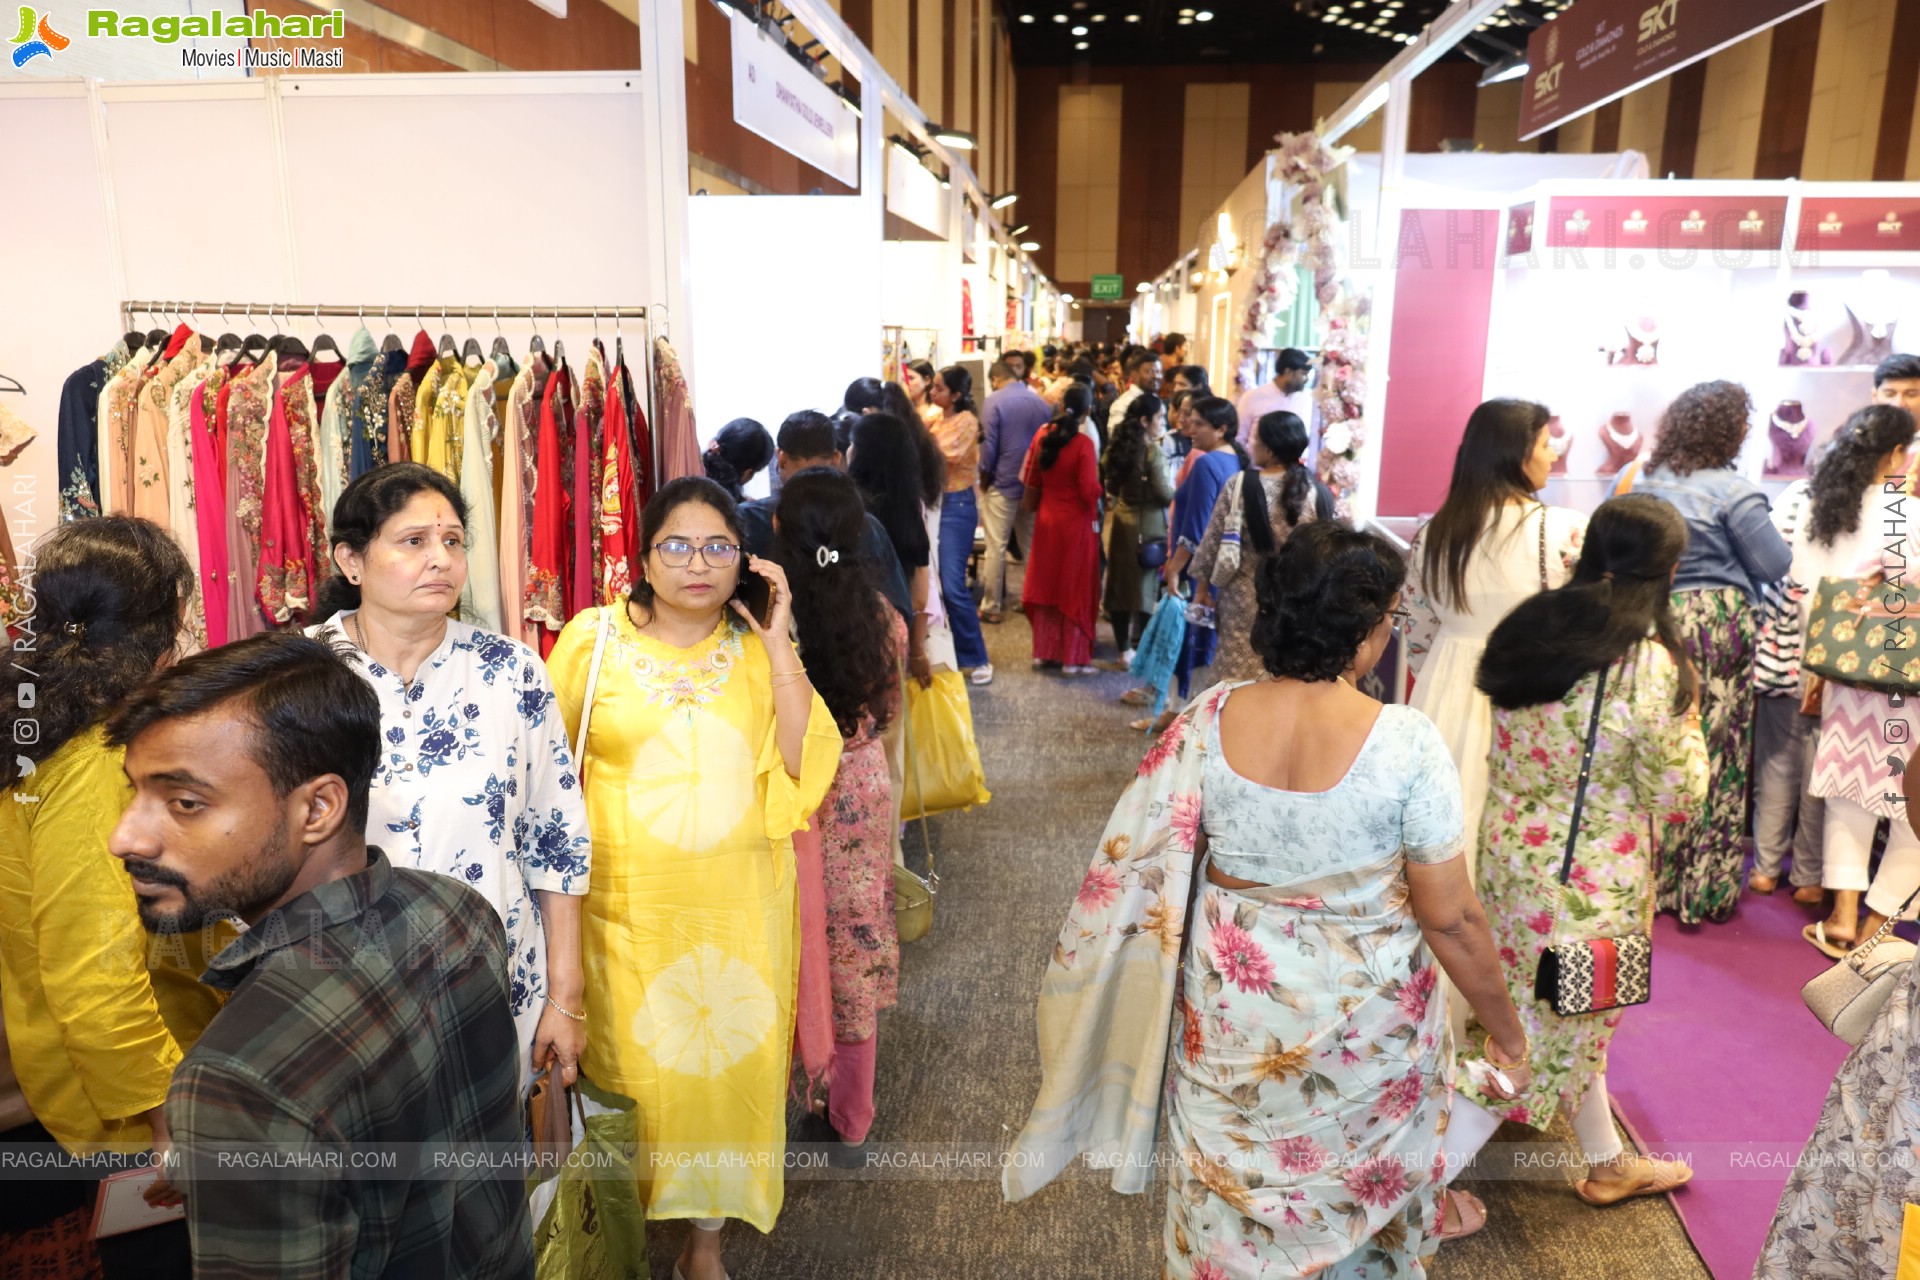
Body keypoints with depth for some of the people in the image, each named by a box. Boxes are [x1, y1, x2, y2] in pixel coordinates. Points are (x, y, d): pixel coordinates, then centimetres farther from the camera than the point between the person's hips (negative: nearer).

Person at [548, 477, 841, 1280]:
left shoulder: (756, 649, 2)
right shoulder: (594, 638, -3)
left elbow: (807, 767, -10)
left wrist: (777, 644, -13)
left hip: (740, 906, 2)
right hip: (628, 904, -1)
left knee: (727, 1065, 11)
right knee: (632, 1070, 10)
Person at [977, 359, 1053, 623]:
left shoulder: (994, 401, -8)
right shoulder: (1041, 402, 6)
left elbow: (988, 445, -12)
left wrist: (984, 479, 1)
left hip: (1003, 483, -5)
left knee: (996, 548, 1)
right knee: (1033, 546, 13)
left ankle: (991, 607, 4)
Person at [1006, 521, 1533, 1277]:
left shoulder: (1207, 722, -15)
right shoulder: (1405, 743, -22)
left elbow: (1138, 869, -8)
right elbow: (1450, 918, -15)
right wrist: (1506, 1031, 2)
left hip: (1230, 1008, 2)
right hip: (1360, 1018, -2)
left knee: (1230, 1195, 25)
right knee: (1361, 1191, 27)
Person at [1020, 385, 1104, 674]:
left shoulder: (1043, 435, -2)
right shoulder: (1083, 444, -18)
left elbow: (1032, 481, 7)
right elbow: (1089, 491, -20)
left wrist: (1034, 507, 23)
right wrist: (1100, 486, 1)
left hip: (1047, 520, 5)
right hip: (1076, 523, -5)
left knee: (1047, 585, 14)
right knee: (1075, 589, 4)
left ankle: (1044, 652, 21)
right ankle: (1074, 658, 9)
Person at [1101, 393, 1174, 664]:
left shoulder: (1119, 447, 6)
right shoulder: (1152, 451, -15)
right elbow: (1165, 494, -16)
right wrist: (1175, 487, 3)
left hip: (1121, 522, 7)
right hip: (1148, 524, -7)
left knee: (1120, 584, 10)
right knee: (1145, 585, 1)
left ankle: (1124, 648, 17)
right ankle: (1138, 650, 4)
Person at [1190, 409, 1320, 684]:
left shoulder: (1239, 485, -12)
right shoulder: (1311, 490, -6)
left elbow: (1214, 539, -6)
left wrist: (1202, 582, 6)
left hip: (1244, 594, -2)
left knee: (1240, 675, 8)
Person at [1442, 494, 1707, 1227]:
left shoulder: (1528, 628, -2)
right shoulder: (1648, 663, -21)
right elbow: (1677, 794, -12)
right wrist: (1687, 719, 2)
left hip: (1511, 851, 7)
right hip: (1588, 879, -7)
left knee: (1558, 1014, 24)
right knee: (1549, 1031, 11)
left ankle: (1607, 1164, 46)